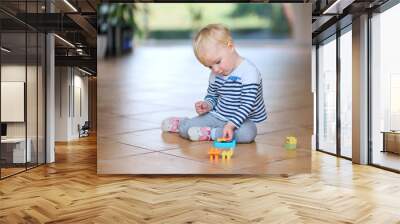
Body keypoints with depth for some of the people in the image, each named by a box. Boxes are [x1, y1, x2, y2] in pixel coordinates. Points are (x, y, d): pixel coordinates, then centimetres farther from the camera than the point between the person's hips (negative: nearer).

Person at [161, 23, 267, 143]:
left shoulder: (249, 72, -20)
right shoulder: (215, 75, 2)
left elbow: (247, 105, -24)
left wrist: (231, 124, -35)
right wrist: (207, 105, -8)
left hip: (241, 120, -4)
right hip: (217, 116, 4)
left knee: (248, 132, -38)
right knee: (186, 129, -14)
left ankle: (207, 133, -21)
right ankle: (181, 123, 23)